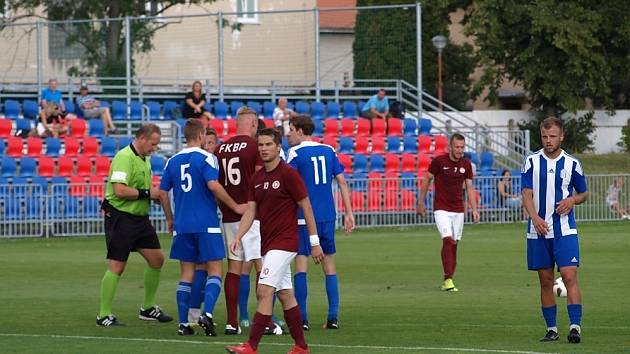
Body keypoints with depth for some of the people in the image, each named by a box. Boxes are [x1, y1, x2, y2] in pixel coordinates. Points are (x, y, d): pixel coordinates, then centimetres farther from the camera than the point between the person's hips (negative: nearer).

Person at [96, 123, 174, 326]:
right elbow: (120, 190, -27)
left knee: (157, 259, 9)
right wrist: (147, 193, -19)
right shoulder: (124, 157, -18)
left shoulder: (145, 159, 13)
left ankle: (148, 308, 22)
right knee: (117, 267, -6)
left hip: (140, 218, 9)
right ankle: (104, 315, 2)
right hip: (120, 217, -9)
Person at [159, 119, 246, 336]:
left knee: (187, 274, 9)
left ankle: (183, 324, 5)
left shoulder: (173, 161, 8)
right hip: (206, 225, -5)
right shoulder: (206, 158, -7)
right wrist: (235, 207, -12)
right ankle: (207, 314, -17)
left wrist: (171, 218, 23)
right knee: (215, 271, 2)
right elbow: (213, 185, -20)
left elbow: (162, 192, 10)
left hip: (182, 226, 5)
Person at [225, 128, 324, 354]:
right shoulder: (257, 179, 10)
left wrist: (314, 242, -8)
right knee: (285, 294, 11)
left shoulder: (288, 174, -11)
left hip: (284, 242, -8)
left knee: (264, 291, -15)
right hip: (267, 243, 8)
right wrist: (238, 237, -7)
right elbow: (251, 211, 8)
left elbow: (306, 208, -8)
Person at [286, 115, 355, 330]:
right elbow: (342, 182, 7)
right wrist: (349, 213, 9)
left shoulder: (295, 152, -5)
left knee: (301, 264, -3)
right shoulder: (328, 151, 9)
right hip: (328, 216, 5)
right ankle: (333, 318, 8)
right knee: (329, 266, 11)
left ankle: (302, 319, -8)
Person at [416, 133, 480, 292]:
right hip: (441, 209, -4)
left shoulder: (466, 164, 2)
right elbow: (427, 179, 2)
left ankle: (448, 281, 12)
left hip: (458, 210, 4)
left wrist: (474, 209, -2)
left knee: (454, 244, 4)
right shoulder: (439, 161, -10)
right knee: (448, 240, -18)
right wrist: (421, 202, 3)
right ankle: (448, 280, -19)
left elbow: (469, 187, 7)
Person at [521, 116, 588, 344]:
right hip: (538, 230, 1)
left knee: (569, 276, -14)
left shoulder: (571, 163, 4)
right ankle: (551, 329, 14)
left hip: (565, 230, -1)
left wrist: (573, 200, -9)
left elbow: (584, 193, 14)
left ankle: (575, 326, -17)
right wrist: (535, 217, -20)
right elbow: (526, 194, -3)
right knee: (545, 280, 6)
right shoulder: (532, 161, 4)